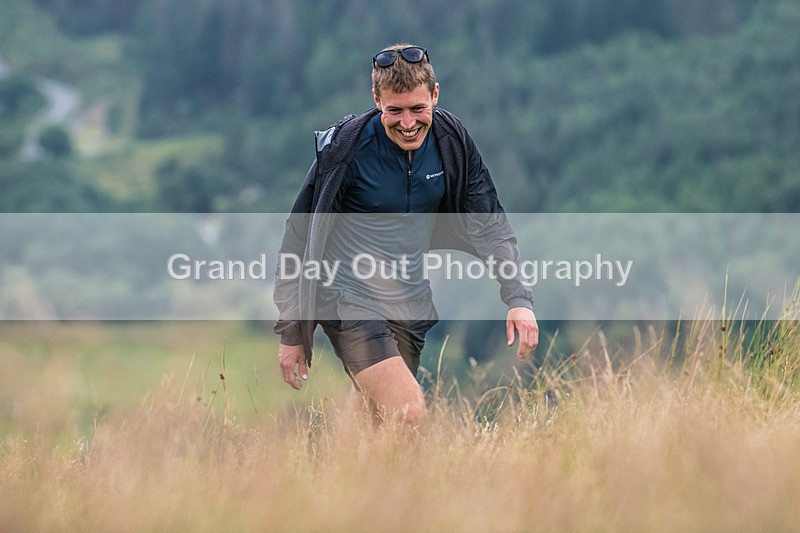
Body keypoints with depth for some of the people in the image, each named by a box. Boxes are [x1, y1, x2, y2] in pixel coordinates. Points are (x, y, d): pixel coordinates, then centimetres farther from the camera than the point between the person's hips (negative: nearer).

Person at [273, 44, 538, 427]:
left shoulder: (452, 142, -2)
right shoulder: (346, 148, -15)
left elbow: (488, 223, 5)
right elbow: (300, 237, -7)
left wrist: (518, 298, -9)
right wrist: (291, 332, -5)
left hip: (411, 305, 6)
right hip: (350, 298, -5)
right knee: (410, 417, -21)